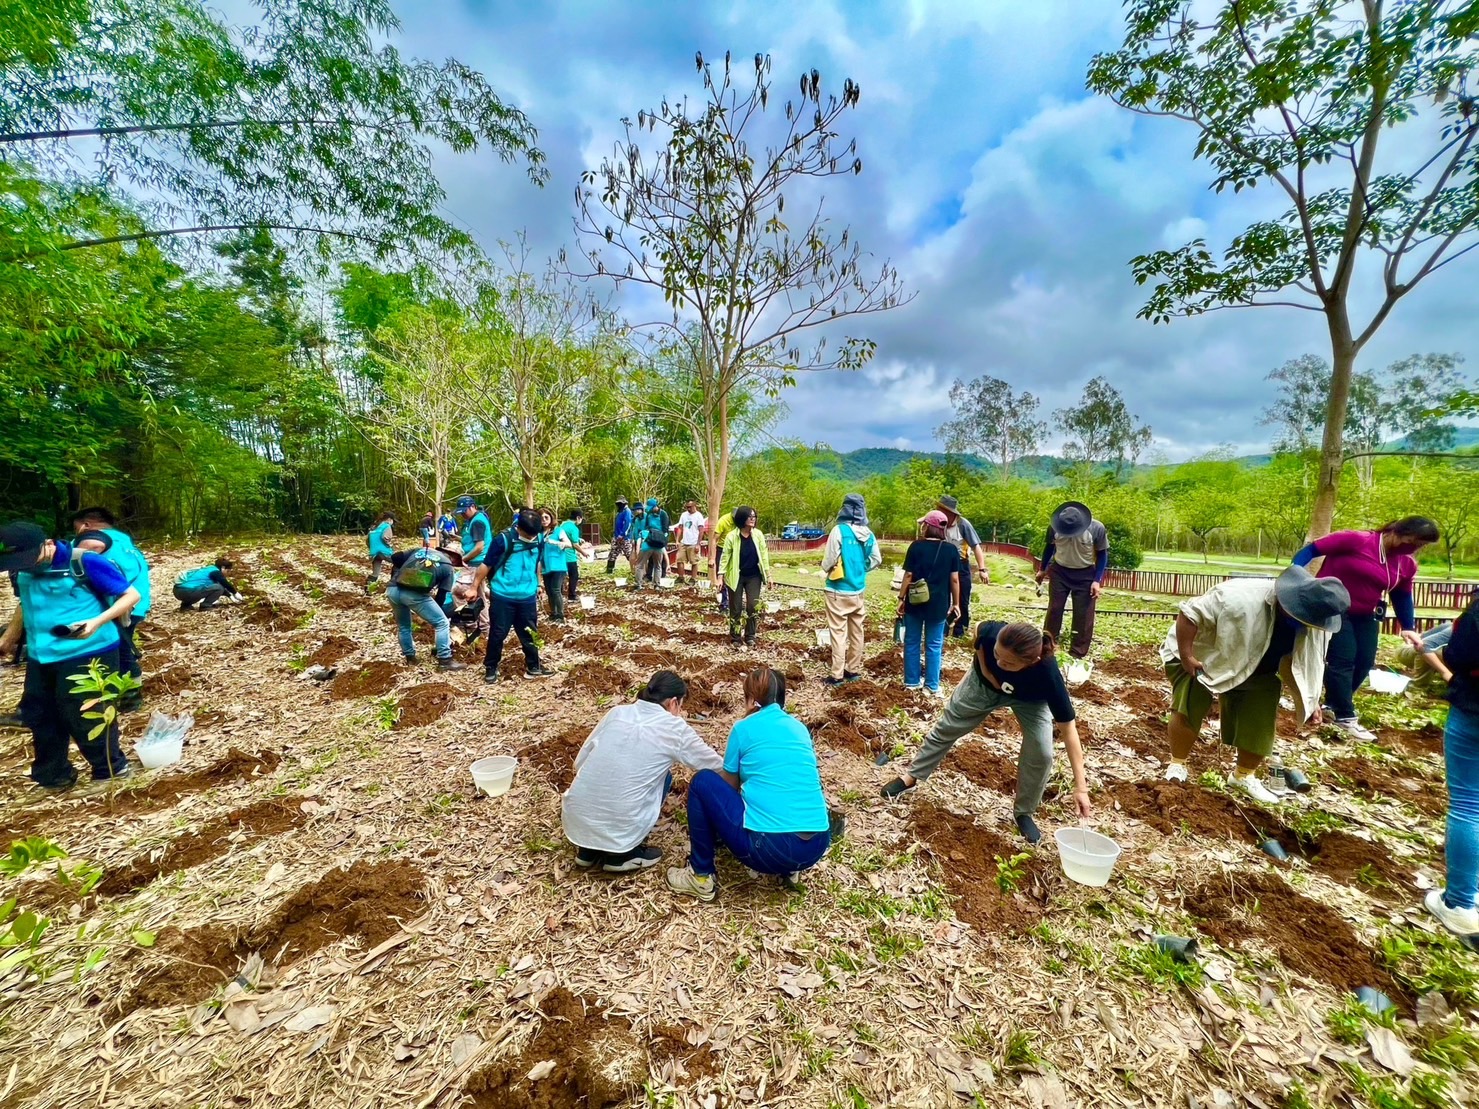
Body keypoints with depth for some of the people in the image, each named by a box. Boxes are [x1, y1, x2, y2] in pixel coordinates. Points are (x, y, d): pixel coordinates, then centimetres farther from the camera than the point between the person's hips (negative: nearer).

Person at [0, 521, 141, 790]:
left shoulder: (84, 562, -17)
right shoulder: (23, 569, 5)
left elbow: (131, 595, -17)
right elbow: (25, 604, 24)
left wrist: (98, 621, -29)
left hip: (87, 655, -8)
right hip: (40, 657, 8)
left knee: (85, 717, 1)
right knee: (37, 715, 17)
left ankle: (110, 772, 20)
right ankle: (52, 776, 34)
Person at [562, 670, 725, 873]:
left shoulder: (617, 712, 7)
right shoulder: (674, 728, -2)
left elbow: (580, 762, 11)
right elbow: (715, 767, 12)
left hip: (574, 819, 5)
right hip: (618, 828, -5)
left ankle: (588, 850, 21)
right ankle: (621, 854, 11)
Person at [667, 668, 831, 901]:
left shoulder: (744, 728, 2)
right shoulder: (800, 728, 16)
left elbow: (729, 785, 17)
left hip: (769, 847, -6)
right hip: (817, 847, 6)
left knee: (703, 782, 13)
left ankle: (701, 877, 18)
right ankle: (788, 867, 22)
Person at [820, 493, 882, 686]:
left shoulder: (839, 530, -17)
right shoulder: (868, 534, 0)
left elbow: (829, 559, -16)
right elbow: (876, 560, 6)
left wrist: (825, 569, 5)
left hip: (838, 591, -6)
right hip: (858, 590, 6)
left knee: (838, 632, 0)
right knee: (856, 631, 14)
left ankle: (837, 675, 4)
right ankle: (854, 670, 25)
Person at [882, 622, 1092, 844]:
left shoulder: (1048, 675, -44)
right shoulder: (991, 633, -43)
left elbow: (1068, 728, -34)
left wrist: (1080, 786, -33)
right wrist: (984, 669, -18)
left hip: (1030, 699, -1)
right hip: (984, 682, 1)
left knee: (1041, 754, -15)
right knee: (947, 728, 9)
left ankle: (1023, 812, 13)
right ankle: (911, 777, 29)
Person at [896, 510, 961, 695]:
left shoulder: (916, 546, -6)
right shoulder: (951, 550, -3)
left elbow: (908, 576, -6)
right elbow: (954, 579, -1)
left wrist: (901, 599, 2)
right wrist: (955, 603, 9)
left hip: (915, 602, 0)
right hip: (938, 604, 1)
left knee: (912, 642, 12)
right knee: (934, 645, 9)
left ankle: (911, 682, 21)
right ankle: (932, 686, 15)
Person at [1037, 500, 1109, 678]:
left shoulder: (1097, 528, -20)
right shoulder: (1054, 525, -16)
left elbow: (1102, 555, -7)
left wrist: (1097, 580, -11)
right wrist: (1042, 569, 12)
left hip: (1085, 575, -1)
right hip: (1059, 572, 1)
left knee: (1083, 616, 2)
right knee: (1054, 610, 7)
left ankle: (1078, 656, 12)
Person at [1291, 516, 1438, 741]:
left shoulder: (1407, 565, 6)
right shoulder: (1356, 540, -17)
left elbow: (1402, 596, 18)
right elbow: (1312, 550, -16)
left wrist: (1408, 627, 12)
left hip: (1365, 616, 8)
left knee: (1364, 663, 5)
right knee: (1342, 661, -9)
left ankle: (1332, 706, 22)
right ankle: (1345, 716, 1)